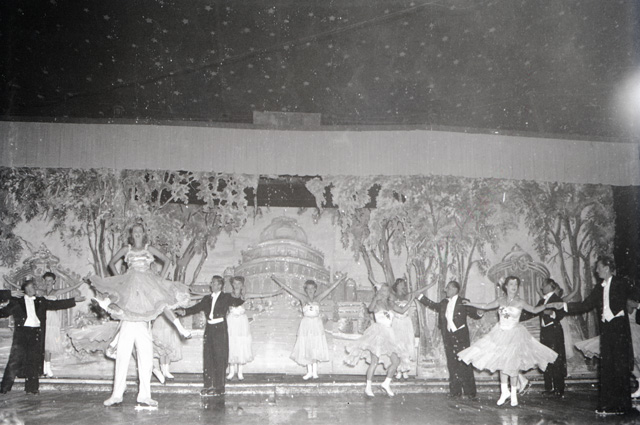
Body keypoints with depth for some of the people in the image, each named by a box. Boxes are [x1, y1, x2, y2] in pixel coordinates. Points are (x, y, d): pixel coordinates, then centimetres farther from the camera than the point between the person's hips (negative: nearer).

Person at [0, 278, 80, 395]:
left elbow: (56, 304, 16)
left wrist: (74, 300, 12)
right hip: (22, 332, -3)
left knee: (34, 361, 2)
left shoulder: (41, 301, 18)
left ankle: (31, 388, 8)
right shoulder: (17, 302, 10)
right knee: (15, 360, -6)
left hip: (36, 333, 3)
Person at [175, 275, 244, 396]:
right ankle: (208, 386, 10)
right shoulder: (207, 299, 17)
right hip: (209, 329, 5)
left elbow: (241, 303, 6)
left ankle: (219, 387, 1)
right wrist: (184, 311, -6)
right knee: (207, 357, 3)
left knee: (219, 358, -4)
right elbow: (196, 308, 7)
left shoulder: (226, 297, 7)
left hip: (220, 329, -4)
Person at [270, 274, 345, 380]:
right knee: (306, 348, 2)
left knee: (316, 348, 0)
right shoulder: (302, 298, 1)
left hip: (316, 325, 1)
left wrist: (341, 279, 7)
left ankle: (315, 371, 7)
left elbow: (331, 287, 7)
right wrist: (276, 280, -4)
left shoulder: (318, 298, 5)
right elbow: (286, 288, -1)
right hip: (306, 324, -1)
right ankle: (309, 371, 11)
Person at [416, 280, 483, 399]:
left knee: (464, 364, -4)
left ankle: (470, 391, 4)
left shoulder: (463, 302, -5)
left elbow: (474, 314, -1)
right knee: (452, 364, 7)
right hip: (448, 337, 5)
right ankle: (455, 391, 15)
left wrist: (478, 313, -24)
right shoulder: (444, 303, 11)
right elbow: (433, 305, 26)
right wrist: (420, 296, 24)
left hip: (461, 336, -5)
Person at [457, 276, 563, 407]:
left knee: (513, 364, -1)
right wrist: (470, 304, 20)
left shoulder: (520, 302, -8)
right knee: (502, 363, 6)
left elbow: (534, 310, -3)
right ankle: (504, 392, 19)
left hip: (514, 335, -3)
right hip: (501, 334, 3)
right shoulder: (501, 300, 1)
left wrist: (547, 305, -16)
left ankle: (514, 394, 13)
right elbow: (486, 306, 13)